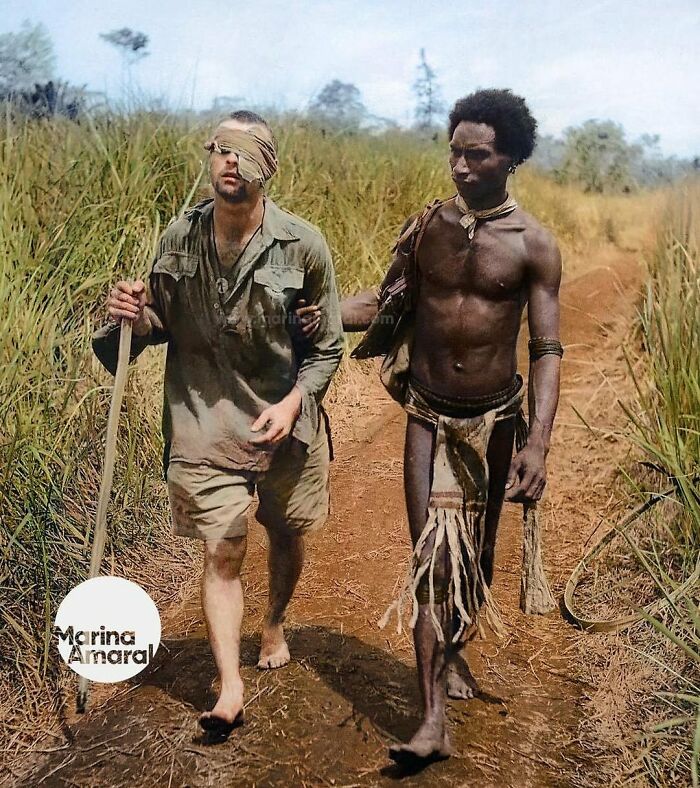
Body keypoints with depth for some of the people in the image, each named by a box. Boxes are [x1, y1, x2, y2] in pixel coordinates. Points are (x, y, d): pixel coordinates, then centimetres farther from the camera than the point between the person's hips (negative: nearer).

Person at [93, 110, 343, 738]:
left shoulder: (303, 245, -11)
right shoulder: (179, 239, -4)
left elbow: (327, 346, -3)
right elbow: (167, 326, 9)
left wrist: (292, 402, -18)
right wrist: (136, 315, -14)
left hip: (285, 420, 0)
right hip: (205, 422, 0)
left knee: (287, 535, 18)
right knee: (222, 553, -2)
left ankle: (275, 622, 48)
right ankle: (229, 690, 9)